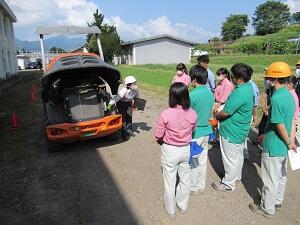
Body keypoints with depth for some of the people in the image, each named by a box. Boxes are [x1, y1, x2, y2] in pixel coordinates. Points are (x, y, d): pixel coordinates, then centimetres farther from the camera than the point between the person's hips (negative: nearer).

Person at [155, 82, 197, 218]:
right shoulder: (193, 114, -12)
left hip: (170, 151, -3)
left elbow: (158, 137, -15)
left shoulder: (165, 114, -24)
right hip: (186, 150, 4)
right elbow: (192, 131, 4)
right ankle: (183, 206, 44)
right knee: (185, 179, 23)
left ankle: (170, 210, 36)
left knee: (170, 182, 15)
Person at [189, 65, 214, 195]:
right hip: (206, 131, 7)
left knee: (193, 162, 9)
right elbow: (210, 113, 11)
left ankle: (193, 187, 24)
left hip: (195, 133, -7)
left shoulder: (192, 95, -21)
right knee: (203, 160, 18)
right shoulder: (210, 94, 2)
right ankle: (201, 185, 33)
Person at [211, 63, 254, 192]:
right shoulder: (248, 87, 1)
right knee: (238, 154, 25)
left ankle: (228, 184, 24)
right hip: (240, 129, 10)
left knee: (231, 158, 7)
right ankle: (237, 176, 46)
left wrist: (216, 116, -7)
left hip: (232, 131, -10)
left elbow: (226, 113, -27)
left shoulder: (240, 93, -31)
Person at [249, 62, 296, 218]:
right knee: (281, 176, 24)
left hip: (273, 147, -9)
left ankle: (267, 209, 25)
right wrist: (291, 141, 8)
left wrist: (289, 143, -8)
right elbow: (292, 120, 7)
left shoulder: (276, 98, -25)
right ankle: (277, 201, 43)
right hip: (283, 146, 9)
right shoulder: (289, 95, 3)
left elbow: (280, 126, -22)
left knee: (270, 179, 8)